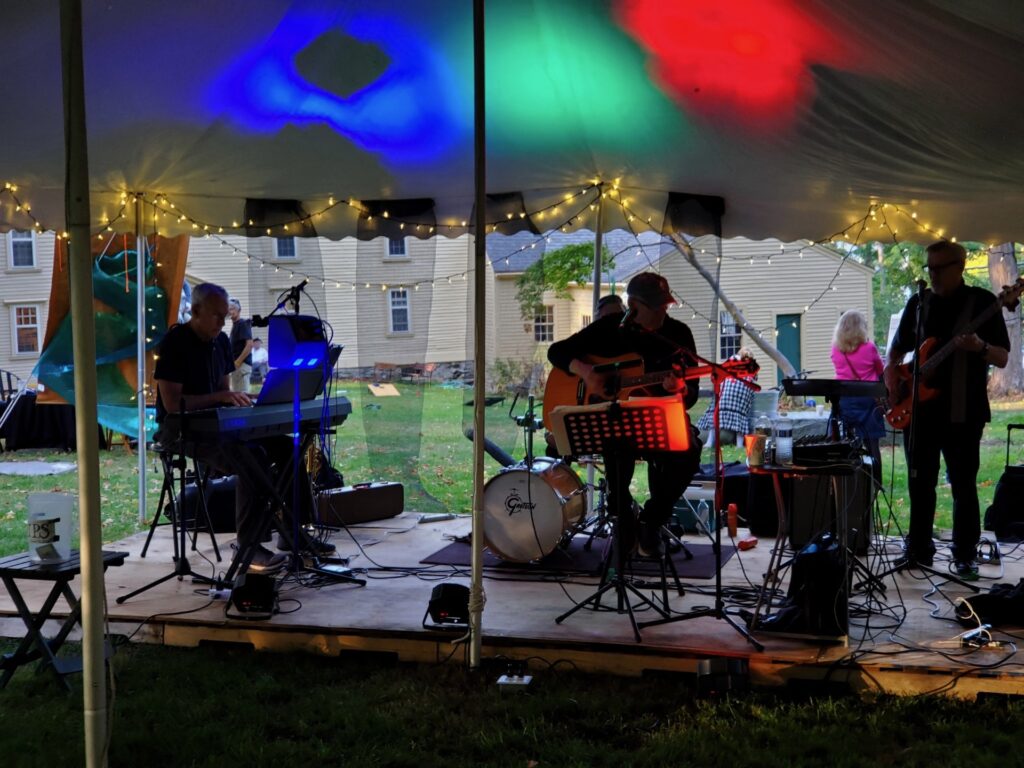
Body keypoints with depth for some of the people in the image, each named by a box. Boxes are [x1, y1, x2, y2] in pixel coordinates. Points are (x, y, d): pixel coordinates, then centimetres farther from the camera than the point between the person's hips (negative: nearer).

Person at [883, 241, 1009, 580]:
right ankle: (918, 547, 21)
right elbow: (897, 347, 20)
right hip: (919, 409, 4)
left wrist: (980, 348, -25)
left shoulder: (982, 301, -2)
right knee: (920, 483, 10)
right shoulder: (918, 302, 10)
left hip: (963, 412, -4)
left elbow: (1003, 358, -4)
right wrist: (890, 370, 0)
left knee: (963, 485, 1)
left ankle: (965, 555, 12)